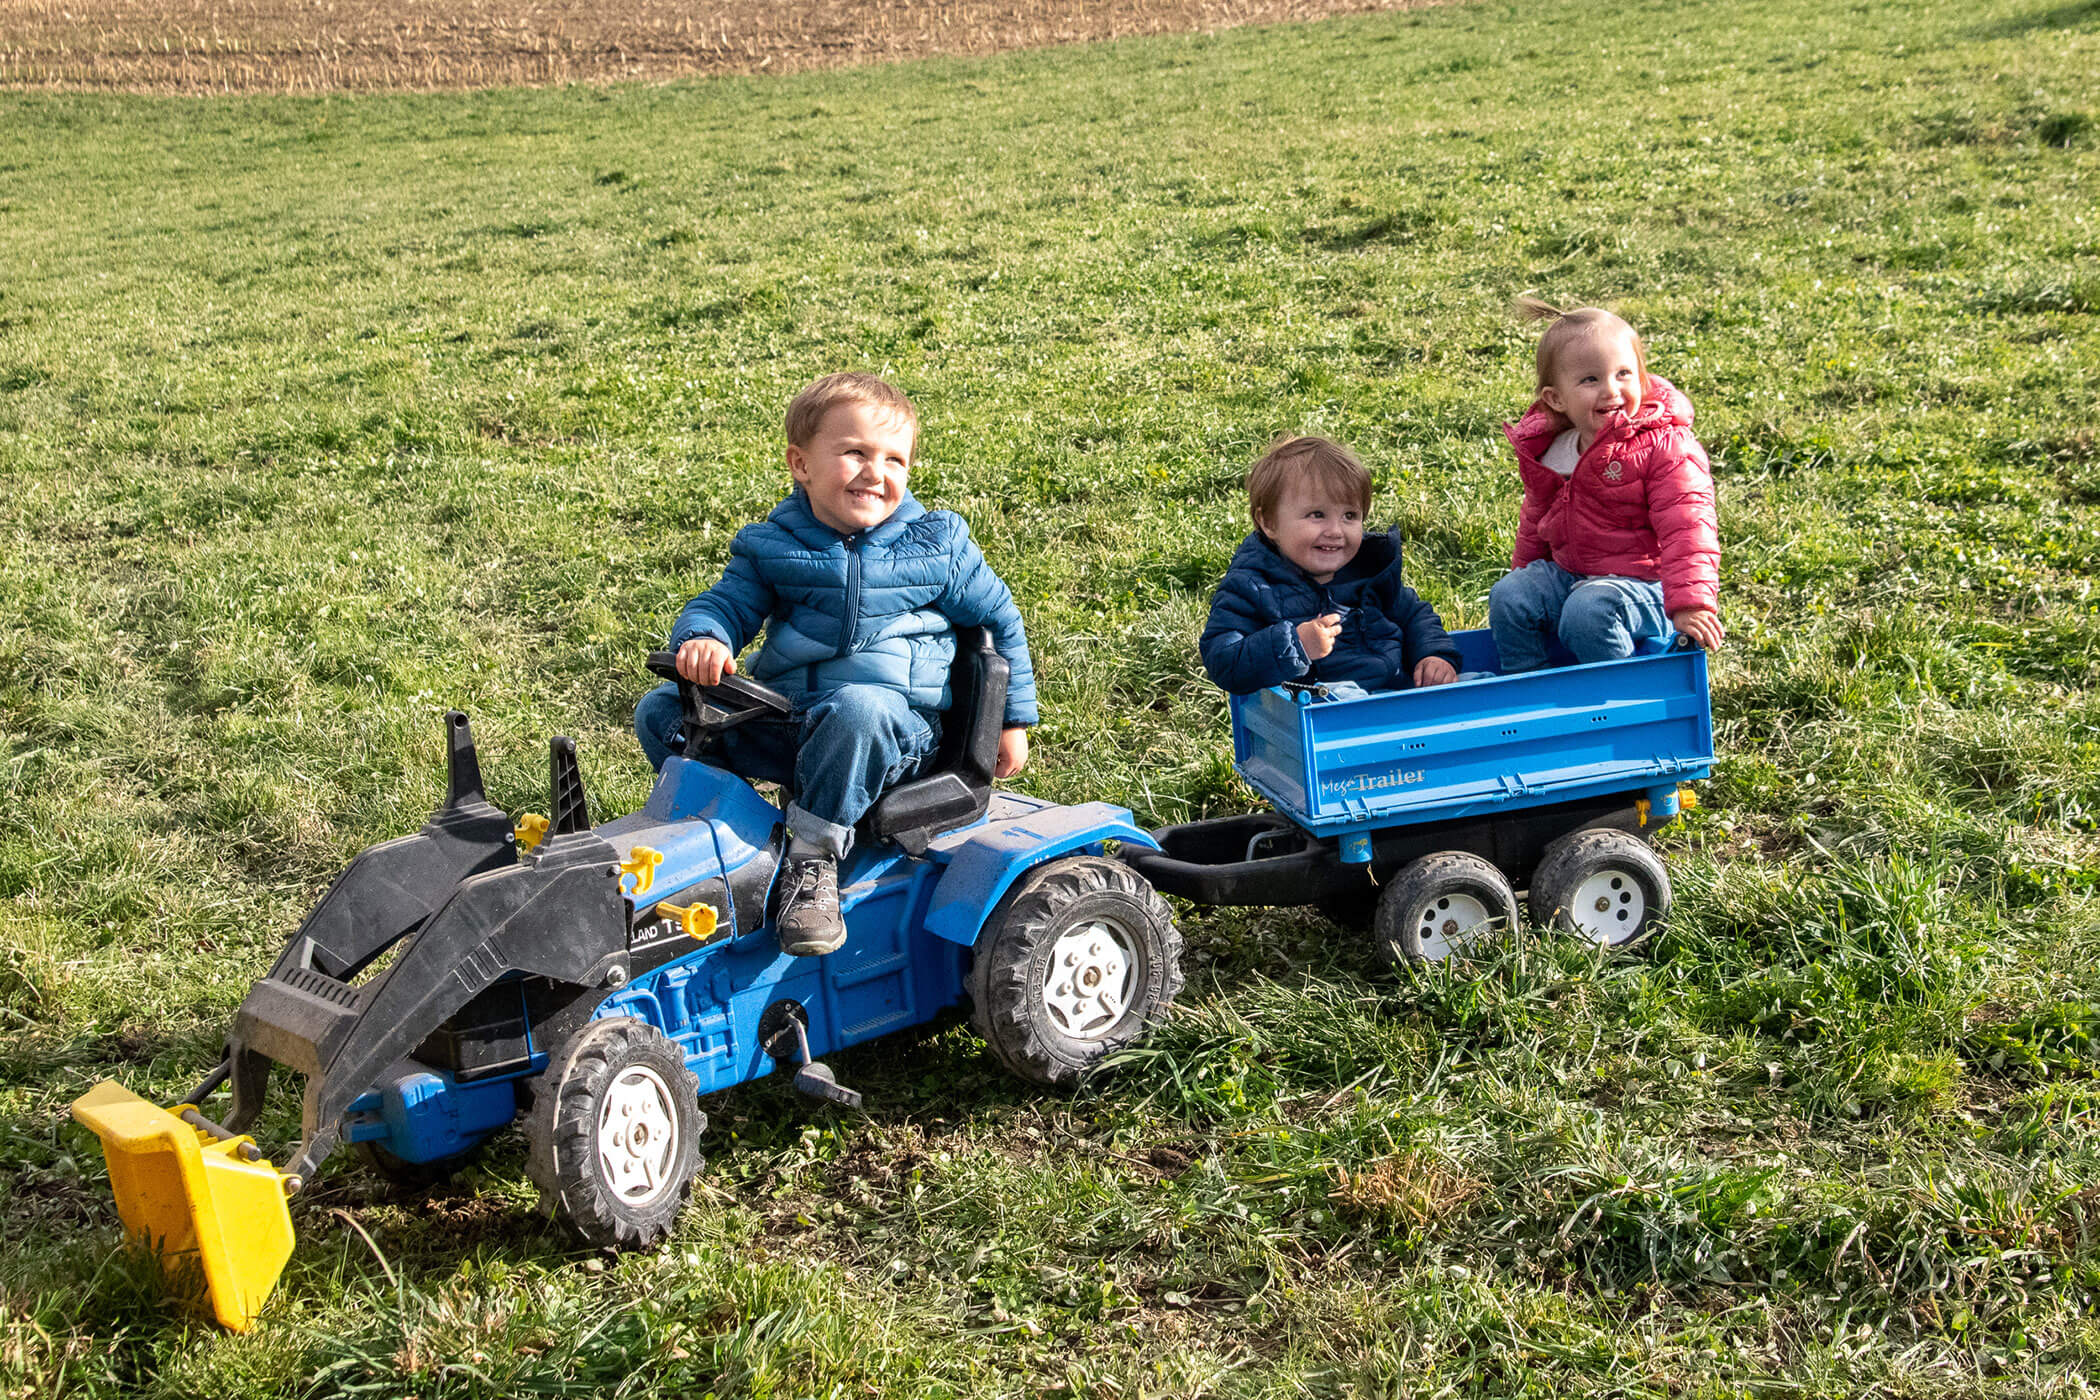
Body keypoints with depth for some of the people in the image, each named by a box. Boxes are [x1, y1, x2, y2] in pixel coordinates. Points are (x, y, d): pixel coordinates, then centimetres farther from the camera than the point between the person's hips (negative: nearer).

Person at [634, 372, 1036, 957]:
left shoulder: (936, 544, 2)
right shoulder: (771, 547, 6)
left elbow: (1001, 622, 11)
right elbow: (724, 603, 3)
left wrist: (1014, 720, 13)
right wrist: (702, 638, -23)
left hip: (897, 727, -3)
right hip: (782, 722, 4)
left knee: (855, 707, -40)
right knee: (661, 712, -8)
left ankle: (815, 855, -26)